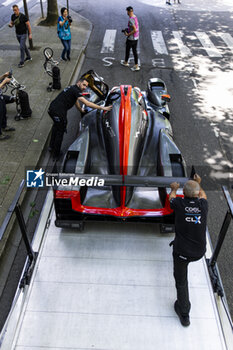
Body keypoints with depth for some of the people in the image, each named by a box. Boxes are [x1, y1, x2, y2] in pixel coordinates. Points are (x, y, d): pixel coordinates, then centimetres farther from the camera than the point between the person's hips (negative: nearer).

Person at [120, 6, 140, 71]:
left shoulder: (131, 20, -24)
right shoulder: (135, 17, 6)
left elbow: (135, 30, -29)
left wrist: (128, 34, -18)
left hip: (131, 38, -8)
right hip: (136, 38, 8)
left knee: (127, 50, 13)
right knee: (134, 51, 11)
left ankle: (125, 62, 34)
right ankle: (136, 66, 12)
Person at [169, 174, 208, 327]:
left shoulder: (180, 203, -12)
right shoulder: (203, 205, -7)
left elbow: (171, 196, 14)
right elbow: (202, 194, 20)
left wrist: (174, 188, 35)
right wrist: (198, 183, 38)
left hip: (183, 251, -3)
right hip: (200, 252, 3)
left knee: (181, 281, 12)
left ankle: (184, 315, 19)